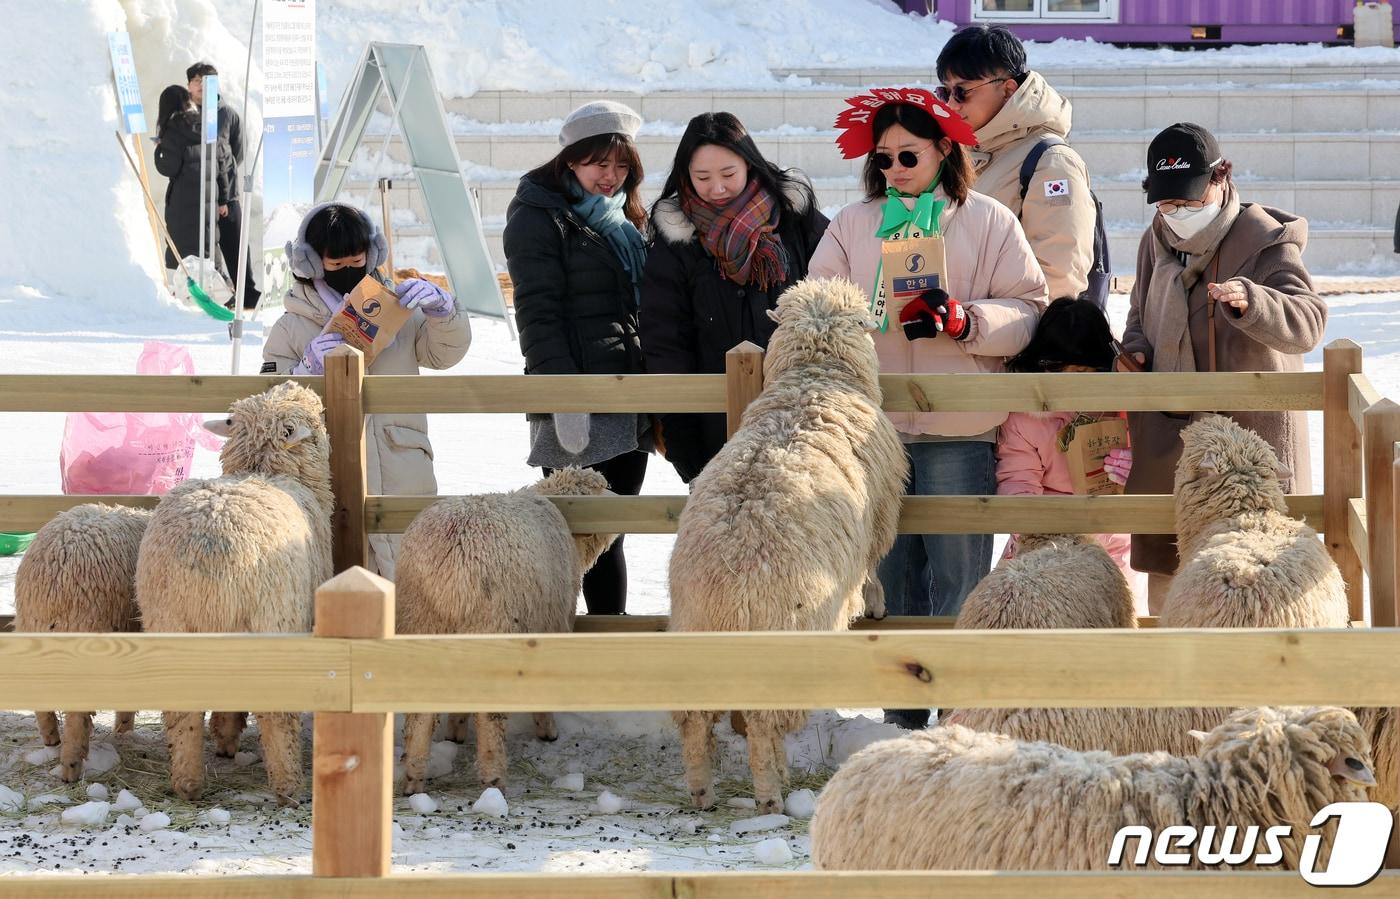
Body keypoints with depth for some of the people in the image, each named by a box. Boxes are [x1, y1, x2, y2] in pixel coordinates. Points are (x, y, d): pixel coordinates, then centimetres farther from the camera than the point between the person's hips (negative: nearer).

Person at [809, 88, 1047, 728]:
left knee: (958, 579, -3)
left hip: (959, 433, -3)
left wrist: (961, 319, -17)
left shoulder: (987, 222, 5)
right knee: (890, 579, 9)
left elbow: (1026, 311, -2)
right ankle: (902, 723, 17)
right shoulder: (852, 225, 13)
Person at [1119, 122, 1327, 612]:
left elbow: (1307, 322, -24)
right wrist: (1134, 351, 2)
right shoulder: (1157, 242, 10)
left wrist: (1250, 301, -43)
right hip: (1169, 438, 6)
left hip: (1254, 425, -6)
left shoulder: (1267, 241, -10)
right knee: (1164, 566, 12)